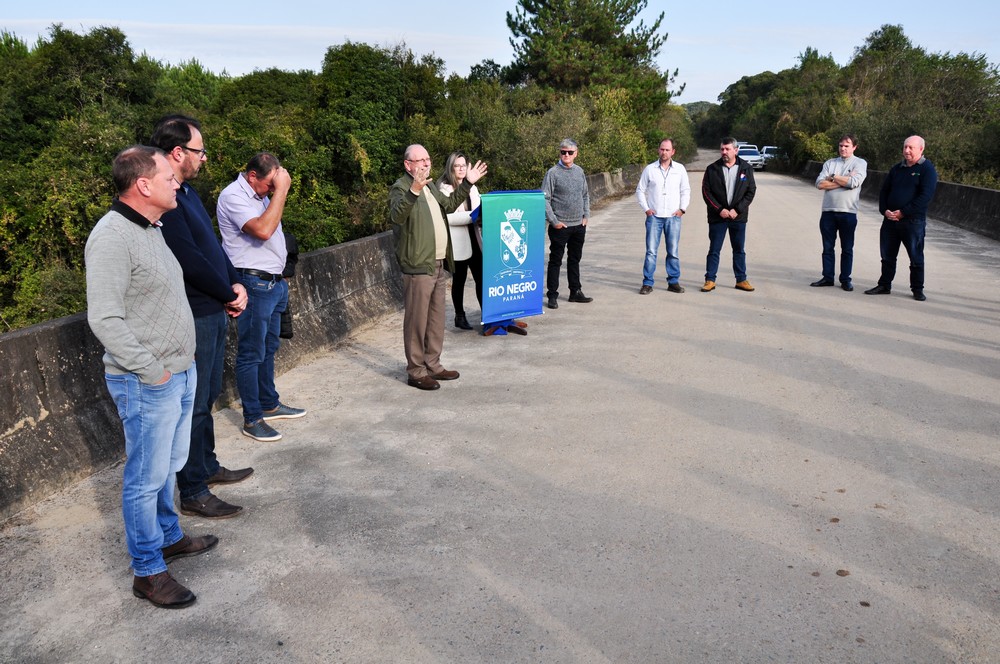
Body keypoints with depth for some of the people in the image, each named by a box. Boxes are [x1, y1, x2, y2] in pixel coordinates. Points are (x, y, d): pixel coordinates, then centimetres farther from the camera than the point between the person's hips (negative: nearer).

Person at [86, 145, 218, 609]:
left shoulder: (150, 230, 11)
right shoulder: (112, 237, -20)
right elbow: (105, 319, -25)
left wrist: (183, 358, 16)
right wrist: (152, 370, -19)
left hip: (180, 372, 9)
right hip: (147, 384, -9)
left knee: (169, 466, 22)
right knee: (147, 478, 3)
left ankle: (168, 536, 39)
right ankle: (148, 571, 16)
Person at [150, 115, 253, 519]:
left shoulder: (186, 193, 13)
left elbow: (212, 245, 15)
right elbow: (190, 260, -23)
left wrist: (235, 284, 0)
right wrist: (230, 296, -11)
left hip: (214, 311, 10)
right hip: (193, 317, -10)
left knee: (207, 397, 21)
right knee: (195, 405, -1)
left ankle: (208, 467, 36)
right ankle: (193, 493, 10)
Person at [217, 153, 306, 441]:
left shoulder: (261, 194, 13)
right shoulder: (233, 196, -16)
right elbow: (263, 230, -30)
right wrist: (280, 190, -25)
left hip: (274, 283, 9)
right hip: (254, 284, -9)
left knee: (269, 348, 19)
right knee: (252, 353, -2)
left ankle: (270, 404, 32)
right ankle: (252, 419, 7)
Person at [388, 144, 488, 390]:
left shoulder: (430, 186, 19)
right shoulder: (400, 188, -11)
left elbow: (449, 205, 35)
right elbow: (396, 216, -31)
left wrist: (467, 184, 29)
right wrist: (414, 191, -44)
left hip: (438, 265, 9)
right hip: (418, 266, -9)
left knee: (436, 319, 16)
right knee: (416, 321, -2)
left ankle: (433, 365, 27)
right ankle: (416, 372, 6)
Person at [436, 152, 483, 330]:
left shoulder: (471, 187, 16)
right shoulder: (444, 188, -6)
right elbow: (447, 217, -16)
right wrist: (473, 215, -21)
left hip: (474, 239, 6)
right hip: (457, 243, -6)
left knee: (480, 277, 4)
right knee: (459, 280, 4)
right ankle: (460, 316, 16)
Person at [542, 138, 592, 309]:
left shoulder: (579, 171, 8)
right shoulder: (553, 173, -9)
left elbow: (585, 195, 17)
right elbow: (545, 199, -11)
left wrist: (586, 216, 7)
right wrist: (554, 221, -14)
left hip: (579, 225, 6)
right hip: (560, 226, -6)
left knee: (575, 259, 15)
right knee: (555, 261, 1)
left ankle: (575, 292, 26)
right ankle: (552, 295, 7)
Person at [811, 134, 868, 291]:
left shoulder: (860, 163, 1)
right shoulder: (830, 163, 10)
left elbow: (854, 182, -17)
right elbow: (819, 184, -3)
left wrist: (833, 177, -5)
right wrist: (843, 181, -10)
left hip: (848, 212, -3)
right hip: (828, 211, 3)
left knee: (847, 248, 5)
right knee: (827, 247, 8)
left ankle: (845, 279, 12)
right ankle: (827, 277, 15)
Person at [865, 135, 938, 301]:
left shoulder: (927, 169, -5)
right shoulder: (897, 169, 14)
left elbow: (926, 196, -14)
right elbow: (884, 191, 15)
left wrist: (903, 212, -18)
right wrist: (885, 210, -3)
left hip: (913, 221, -6)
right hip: (890, 219, 6)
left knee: (916, 257, 3)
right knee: (887, 255, 11)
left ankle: (917, 289, 12)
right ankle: (884, 285, 21)